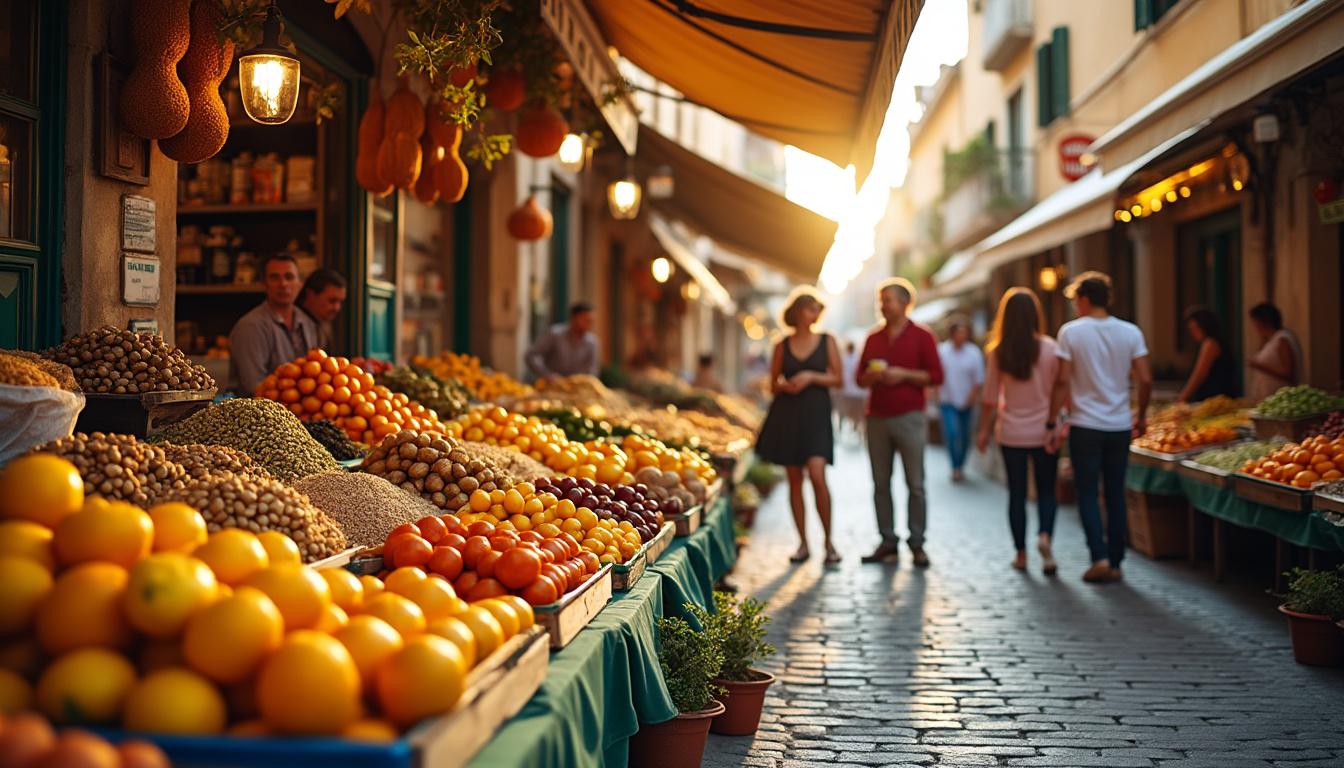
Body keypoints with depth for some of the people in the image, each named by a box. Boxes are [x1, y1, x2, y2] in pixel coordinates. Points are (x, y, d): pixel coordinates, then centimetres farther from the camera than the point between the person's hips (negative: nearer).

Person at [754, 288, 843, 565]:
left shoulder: (827, 341, 5)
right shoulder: (782, 345, 8)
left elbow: (837, 379, 4)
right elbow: (773, 384, 12)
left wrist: (811, 377, -10)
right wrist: (784, 385, -10)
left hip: (815, 413, -2)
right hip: (786, 414, 2)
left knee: (817, 475, -16)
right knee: (794, 480, 4)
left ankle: (828, 541, -3)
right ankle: (803, 543, 13)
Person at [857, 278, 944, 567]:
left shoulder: (921, 336, 1)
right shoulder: (873, 338, 14)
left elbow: (936, 376, -4)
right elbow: (860, 377, 17)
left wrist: (903, 375, -13)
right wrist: (870, 377, -5)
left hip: (909, 418, -4)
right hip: (877, 418, 4)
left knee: (915, 484, -2)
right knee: (880, 483, 3)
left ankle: (917, 544, 4)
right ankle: (888, 542, 8)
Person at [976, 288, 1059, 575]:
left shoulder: (997, 352, -6)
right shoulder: (1049, 348, -8)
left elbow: (990, 398, -2)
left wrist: (984, 430, 8)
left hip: (1011, 433, 1)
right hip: (1044, 431, 0)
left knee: (1016, 494, 11)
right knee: (1046, 490, 11)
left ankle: (1021, 554, 15)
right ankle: (1045, 535, -14)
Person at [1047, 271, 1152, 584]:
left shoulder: (1071, 332, -7)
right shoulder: (1130, 332, 1)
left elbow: (1062, 382, -10)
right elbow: (1145, 380, -1)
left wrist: (1051, 424, -4)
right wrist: (1141, 416, 15)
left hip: (1085, 426, -3)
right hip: (1120, 426, 3)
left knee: (1087, 494, 6)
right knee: (1116, 496, 10)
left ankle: (1100, 557, -6)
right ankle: (1115, 564, 14)